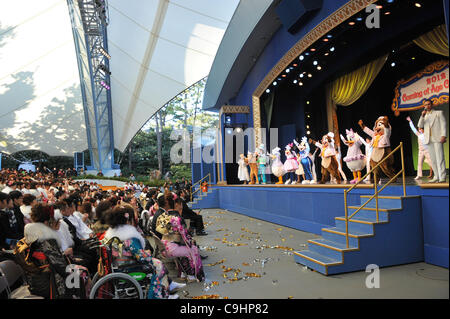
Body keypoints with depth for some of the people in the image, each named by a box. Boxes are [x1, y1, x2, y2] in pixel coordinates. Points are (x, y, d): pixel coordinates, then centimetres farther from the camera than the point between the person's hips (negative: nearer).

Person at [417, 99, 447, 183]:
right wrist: (422, 116, -6)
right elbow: (420, 126, 6)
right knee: (433, 159, 2)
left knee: (440, 158, -10)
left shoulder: (439, 113, 11)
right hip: (428, 140, 4)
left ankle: (442, 177, -12)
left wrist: (443, 136, -10)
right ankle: (436, 176, 5)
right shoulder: (424, 116, 21)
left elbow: (443, 124, 3)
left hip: (437, 138, -4)